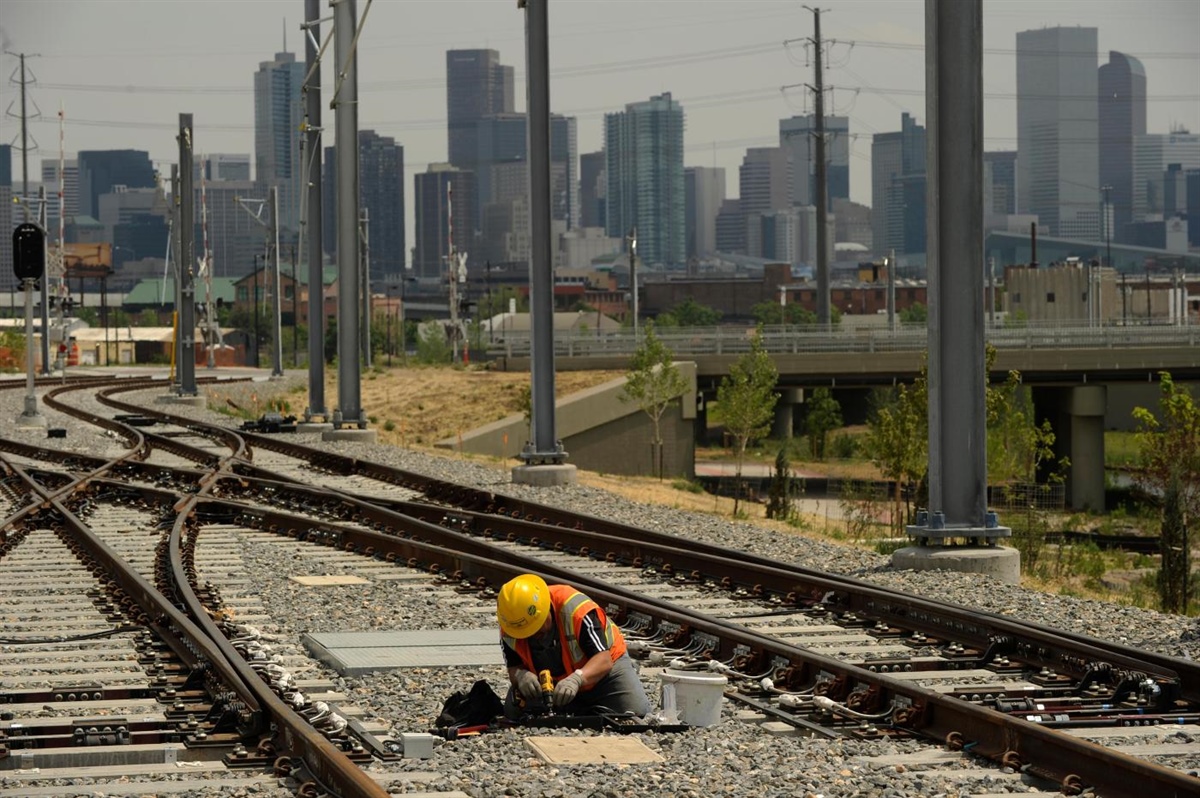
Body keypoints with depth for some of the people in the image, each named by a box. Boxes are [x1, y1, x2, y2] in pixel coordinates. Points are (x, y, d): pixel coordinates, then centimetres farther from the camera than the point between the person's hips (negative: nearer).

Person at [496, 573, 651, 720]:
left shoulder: (575, 609, -36)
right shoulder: (509, 628, -22)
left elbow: (603, 660, -37)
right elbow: (513, 668, -14)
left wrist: (576, 679, -56)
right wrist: (520, 675, -40)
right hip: (551, 682, 4)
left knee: (637, 710, -24)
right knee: (513, 713, -15)